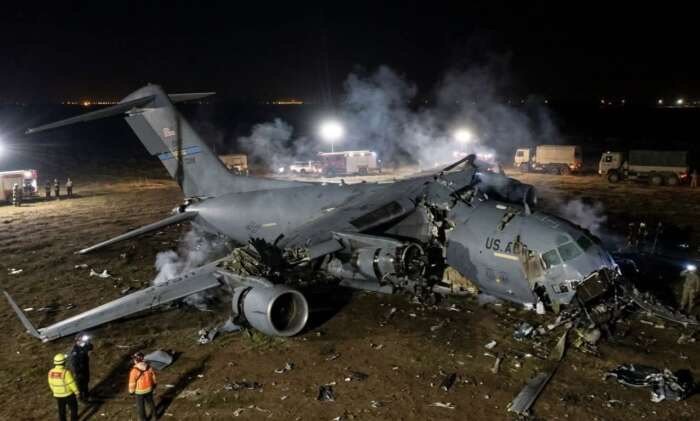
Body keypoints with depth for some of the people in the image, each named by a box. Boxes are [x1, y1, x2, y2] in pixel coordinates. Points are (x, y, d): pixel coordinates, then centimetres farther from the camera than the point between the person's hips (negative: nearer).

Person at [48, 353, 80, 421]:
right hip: (68, 394, -5)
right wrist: (77, 392, -7)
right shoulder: (66, 372, -30)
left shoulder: (51, 372, -13)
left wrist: (54, 391, 19)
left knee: (61, 411, 22)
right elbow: (72, 384, -22)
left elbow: (51, 383, 1)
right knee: (74, 409, 16)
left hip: (58, 395, 5)